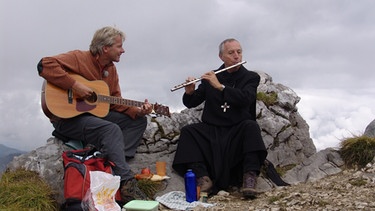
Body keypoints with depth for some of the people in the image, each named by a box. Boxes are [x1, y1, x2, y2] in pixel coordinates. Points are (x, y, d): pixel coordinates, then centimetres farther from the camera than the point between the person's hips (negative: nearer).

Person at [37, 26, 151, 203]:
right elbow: (45, 65, -25)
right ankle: (126, 182, -32)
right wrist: (74, 85, -30)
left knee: (139, 121, 1)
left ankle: (115, 162, -18)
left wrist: (136, 111, -9)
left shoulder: (111, 69, 10)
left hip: (97, 113, 9)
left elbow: (115, 102, 8)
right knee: (111, 129, -34)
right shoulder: (79, 58, -13)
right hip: (68, 117, -9)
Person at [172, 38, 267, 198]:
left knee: (251, 126, -33)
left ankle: (249, 179, -36)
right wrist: (189, 92, -13)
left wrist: (220, 86, -22)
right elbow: (190, 103, 9)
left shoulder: (251, 77, 5)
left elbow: (245, 99, -16)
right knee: (188, 131, -22)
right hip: (212, 131, 2)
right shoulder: (210, 77, 10)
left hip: (238, 131, -2)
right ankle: (203, 179, -31)